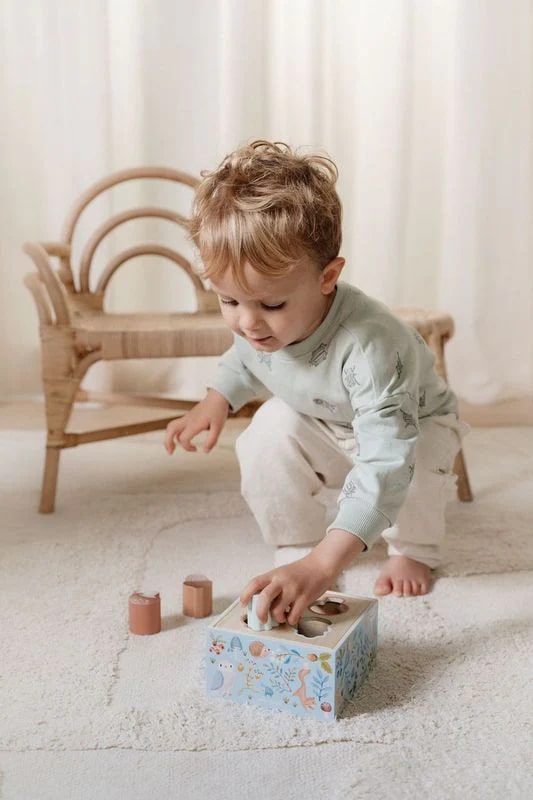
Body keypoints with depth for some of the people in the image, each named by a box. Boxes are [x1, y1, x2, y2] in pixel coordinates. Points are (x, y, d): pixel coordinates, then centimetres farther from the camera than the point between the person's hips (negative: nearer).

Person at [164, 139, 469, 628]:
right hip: (317, 426, 4)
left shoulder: (370, 345, -47)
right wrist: (217, 400, -13)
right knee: (266, 440, -24)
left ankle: (413, 551, -1)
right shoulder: (254, 323, -25)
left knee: (418, 460, -35)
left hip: (412, 424, -4)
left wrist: (324, 565, -61)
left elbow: (386, 465, -54)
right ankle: (297, 547, -1)